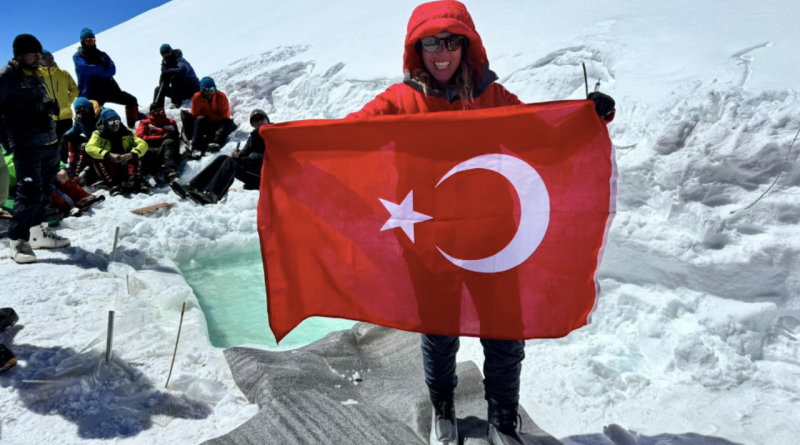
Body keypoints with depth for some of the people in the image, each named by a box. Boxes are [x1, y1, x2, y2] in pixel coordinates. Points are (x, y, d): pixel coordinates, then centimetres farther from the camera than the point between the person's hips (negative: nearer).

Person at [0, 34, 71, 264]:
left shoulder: (36, 78, 18)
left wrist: (50, 107, 8)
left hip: (49, 141, 8)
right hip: (25, 144, -8)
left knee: (43, 190, 13)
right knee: (31, 192, -13)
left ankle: (37, 232, 25)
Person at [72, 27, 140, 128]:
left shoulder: (102, 55, 15)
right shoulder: (78, 56, 5)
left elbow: (112, 70, -2)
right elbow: (85, 69, -16)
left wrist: (94, 72, -13)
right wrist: (102, 67, -3)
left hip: (108, 89, 3)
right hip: (91, 94, -3)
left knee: (131, 100, -8)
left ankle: (131, 127, -1)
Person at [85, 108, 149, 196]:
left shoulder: (127, 133, 1)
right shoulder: (99, 134, -3)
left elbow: (143, 144, -13)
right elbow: (89, 148, -22)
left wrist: (131, 154, -33)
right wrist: (109, 155, -40)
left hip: (126, 169, 1)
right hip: (111, 171, -1)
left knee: (136, 154, -20)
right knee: (98, 159, -27)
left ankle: (138, 182, -35)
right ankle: (113, 185, -38)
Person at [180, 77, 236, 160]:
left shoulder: (221, 97, -10)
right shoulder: (197, 97, -9)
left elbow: (225, 117, -9)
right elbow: (195, 115, -5)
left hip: (218, 124, 1)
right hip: (202, 125, 0)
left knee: (229, 123, -27)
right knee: (200, 119, -31)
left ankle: (216, 143, -53)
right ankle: (196, 148, -48)